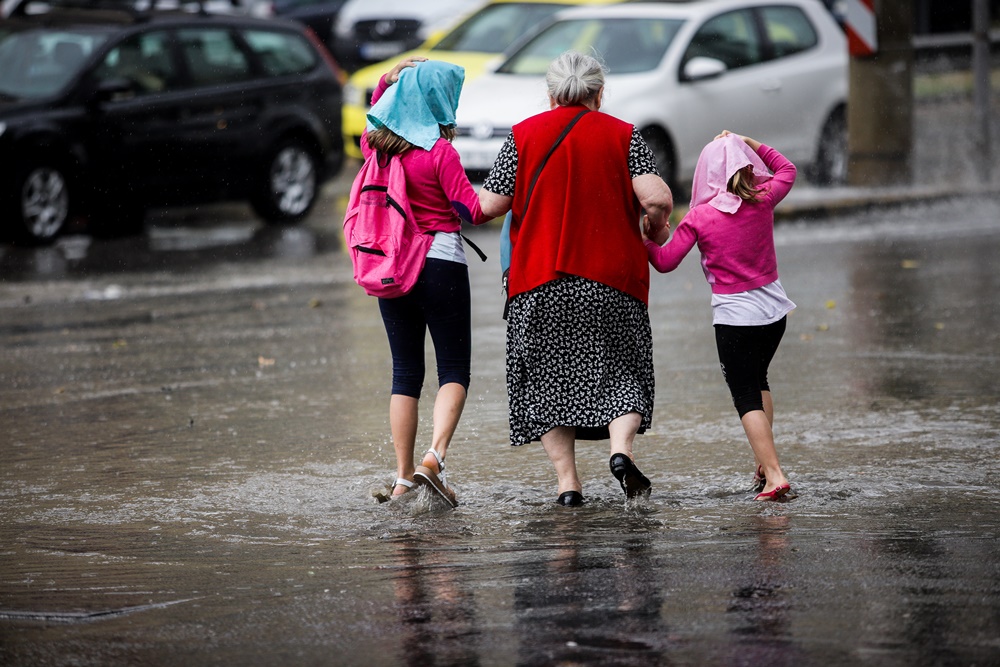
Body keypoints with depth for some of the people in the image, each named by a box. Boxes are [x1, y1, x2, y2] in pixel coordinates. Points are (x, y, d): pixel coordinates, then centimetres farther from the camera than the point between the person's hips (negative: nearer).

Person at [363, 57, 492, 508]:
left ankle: (403, 477, 5)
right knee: (454, 369, 1)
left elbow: (372, 126, 29)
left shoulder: (378, 144, 4)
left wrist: (386, 82, 18)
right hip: (440, 262, -5)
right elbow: (474, 210, -13)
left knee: (405, 371, 10)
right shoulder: (439, 152, -13)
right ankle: (435, 457, -20)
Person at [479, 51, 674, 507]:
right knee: (622, 371, 9)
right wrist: (657, 229, 11)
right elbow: (656, 198, -9)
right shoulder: (622, 136, 4)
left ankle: (567, 481, 1)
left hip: (539, 281, 0)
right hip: (612, 280, 0)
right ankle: (621, 449, -16)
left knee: (548, 376, 8)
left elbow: (490, 206, 0)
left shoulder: (523, 136, 4)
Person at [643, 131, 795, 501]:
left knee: (746, 396, -1)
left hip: (734, 315, -5)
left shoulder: (699, 217, -12)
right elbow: (786, 169, 18)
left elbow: (665, 261, -6)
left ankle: (774, 474, -13)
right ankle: (763, 463, 25)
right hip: (774, 308, 5)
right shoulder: (763, 198, -3)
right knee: (757, 380, 26)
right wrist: (747, 144, 14)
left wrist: (649, 240, 8)